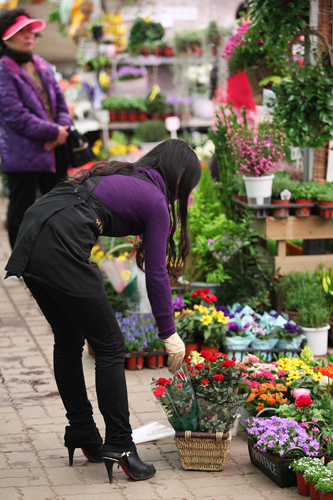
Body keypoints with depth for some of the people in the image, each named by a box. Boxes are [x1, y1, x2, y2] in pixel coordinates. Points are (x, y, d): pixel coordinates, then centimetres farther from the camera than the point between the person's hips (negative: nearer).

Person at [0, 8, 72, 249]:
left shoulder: (43, 67, 12)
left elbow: (60, 101, 14)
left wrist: (62, 128, -7)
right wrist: (53, 132, -16)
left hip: (54, 151, 7)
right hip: (23, 154, -7)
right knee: (21, 211, 3)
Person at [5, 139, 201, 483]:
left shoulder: (121, 174, 27)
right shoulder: (155, 200, 5)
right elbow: (156, 273, 5)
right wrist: (169, 334, 13)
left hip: (29, 237, 8)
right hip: (61, 250, -8)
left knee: (68, 341, 20)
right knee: (109, 347, 3)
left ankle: (82, 436, 30)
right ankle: (119, 447, 3)